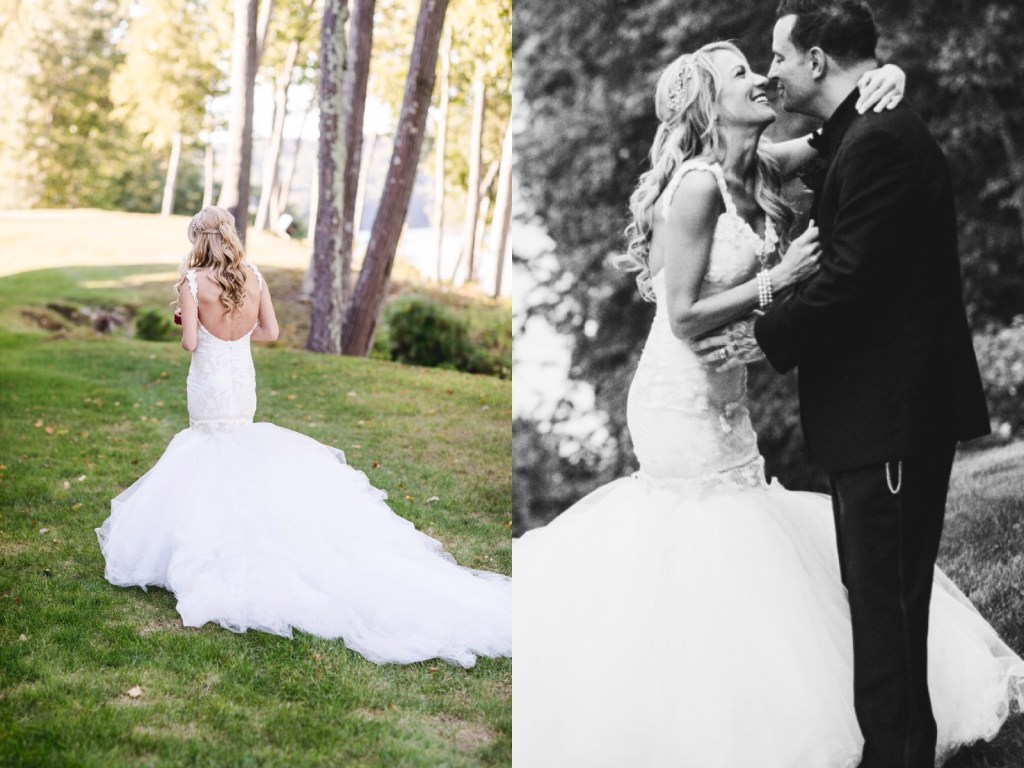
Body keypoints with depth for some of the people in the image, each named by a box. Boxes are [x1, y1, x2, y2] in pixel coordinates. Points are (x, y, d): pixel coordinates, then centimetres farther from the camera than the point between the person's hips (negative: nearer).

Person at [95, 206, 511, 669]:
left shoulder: (193, 281, -14)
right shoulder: (254, 277, 0)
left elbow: (189, 341, -19)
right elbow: (270, 332, 4)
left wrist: (188, 325, 2)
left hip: (209, 386, -5)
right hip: (244, 383, 5)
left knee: (212, 465, 6)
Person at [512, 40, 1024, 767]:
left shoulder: (757, 170, 4)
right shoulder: (697, 186, -19)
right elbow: (685, 318, -20)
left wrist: (882, 82, -7)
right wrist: (780, 277, -21)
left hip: (723, 399, 9)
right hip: (683, 401, -9)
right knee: (705, 564, 0)